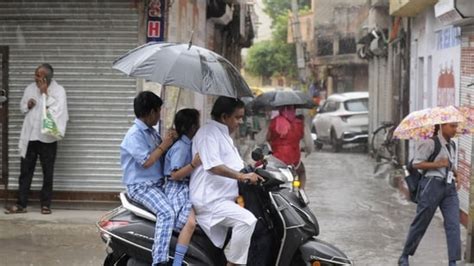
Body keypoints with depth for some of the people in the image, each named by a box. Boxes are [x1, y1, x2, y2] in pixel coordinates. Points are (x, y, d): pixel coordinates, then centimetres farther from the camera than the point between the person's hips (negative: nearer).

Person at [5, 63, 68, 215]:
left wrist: (45, 93, -18)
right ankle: (21, 204, 8)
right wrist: (27, 105, -4)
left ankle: (45, 204, 14)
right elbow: (21, 107, 19)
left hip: (47, 137, -4)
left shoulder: (58, 90, -7)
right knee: (25, 171, 4)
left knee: (48, 173, 4)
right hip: (29, 136, 4)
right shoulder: (30, 88, 8)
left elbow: (58, 109, -18)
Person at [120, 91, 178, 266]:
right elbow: (146, 162, -21)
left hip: (157, 184, 10)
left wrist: (170, 140, 2)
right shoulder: (135, 134, -14)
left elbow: (161, 155, 18)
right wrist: (163, 146, -13)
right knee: (167, 212, -29)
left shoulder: (151, 132, 14)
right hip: (141, 186, -10)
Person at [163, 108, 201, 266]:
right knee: (190, 221, -31)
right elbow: (175, 175, -23)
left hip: (188, 188, 10)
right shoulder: (181, 147, -15)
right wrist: (194, 164, -33)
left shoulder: (189, 145, 15)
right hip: (177, 190, -10)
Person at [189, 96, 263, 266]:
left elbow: (233, 167, 30)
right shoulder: (209, 133, -11)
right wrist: (242, 176, -31)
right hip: (209, 199, -11)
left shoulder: (224, 135, 22)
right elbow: (213, 166, -25)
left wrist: (253, 174, 15)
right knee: (246, 220, -27)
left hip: (223, 198, 11)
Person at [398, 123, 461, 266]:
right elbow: (416, 163, -12)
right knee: (421, 223, 4)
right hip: (433, 185, -6)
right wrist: (438, 164, -18)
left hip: (449, 187, 6)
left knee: (453, 224, -6)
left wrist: (455, 173, 11)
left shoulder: (452, 145, 15)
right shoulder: (430, 143, -9)